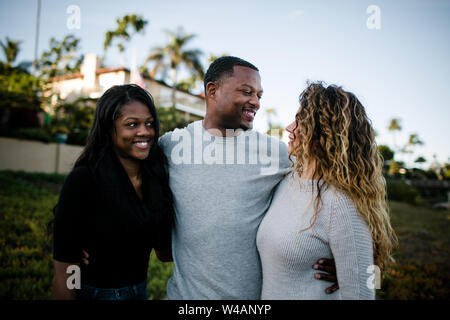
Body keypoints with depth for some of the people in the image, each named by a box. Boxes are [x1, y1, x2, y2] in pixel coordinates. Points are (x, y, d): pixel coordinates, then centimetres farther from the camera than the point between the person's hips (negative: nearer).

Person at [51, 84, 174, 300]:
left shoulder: (157, 177, -5)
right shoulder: (82, 180, -20)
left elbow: (164, 251, 1)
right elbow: (64, 270, -19)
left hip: (140, 290, 5)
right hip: (95, 292, -5)